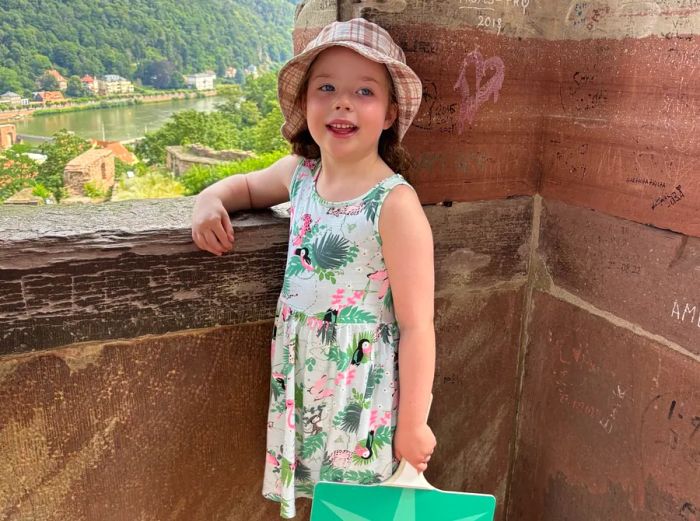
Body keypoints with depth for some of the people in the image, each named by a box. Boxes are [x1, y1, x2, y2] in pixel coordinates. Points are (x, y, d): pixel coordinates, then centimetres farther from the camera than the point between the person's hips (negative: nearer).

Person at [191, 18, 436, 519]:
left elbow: (417, 326, -18)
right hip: (301, 378, 6)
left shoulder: (395, 204, -21)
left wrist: (413, 424, -12)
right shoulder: (300, 172, -1)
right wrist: (210, 200, -1)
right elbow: (248, 185, 22)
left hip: (363, 391, -6)